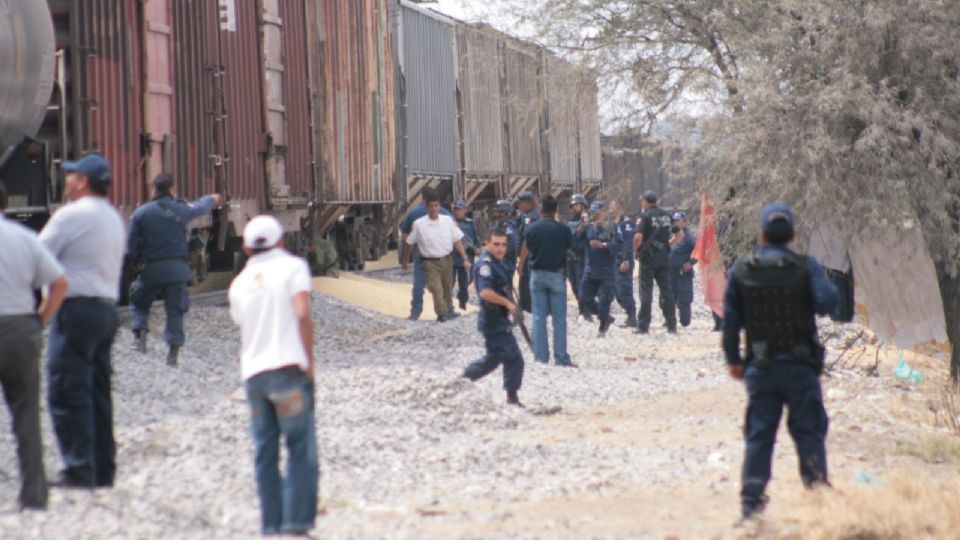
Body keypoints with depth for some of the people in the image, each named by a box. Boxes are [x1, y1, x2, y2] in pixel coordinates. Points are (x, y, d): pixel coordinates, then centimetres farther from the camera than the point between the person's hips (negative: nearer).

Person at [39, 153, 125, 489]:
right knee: (97, 391, 12)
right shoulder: (114, 218, 17)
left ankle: (79, 470, -11)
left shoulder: (71, 215, -11)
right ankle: (103, 469, 13)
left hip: (77, 308, -9)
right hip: (107, 307, 9)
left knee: (66, 393, -7)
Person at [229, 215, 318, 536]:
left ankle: (271, 525, 5)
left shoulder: (240, 282, 16)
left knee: (264, 453, 7)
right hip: (288, 366, -4)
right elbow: (302, 314, -10)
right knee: (301, 449, 0)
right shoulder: (292, 267, 1)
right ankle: (296, 521, -8)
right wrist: (309, 358, -6)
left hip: (253, 372, 4)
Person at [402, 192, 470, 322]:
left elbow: (457, 241, 2)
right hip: (430, 262, -3)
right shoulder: (419, 224, -8)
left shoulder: (448, 221, -1)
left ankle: (448, 310, 33)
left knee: (448, 288, 16)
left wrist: (465, 259, -1)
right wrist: (405, 260, 11)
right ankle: (442, 313, -19)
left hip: (447, 260, 3)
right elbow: (409, 244, 3)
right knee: (436, 288, -18)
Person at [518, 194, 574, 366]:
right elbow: (570, 249, -1)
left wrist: (521, 270, 23)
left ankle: (540, 357, 5)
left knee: (539, 318, 6)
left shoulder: (531, 229, -3)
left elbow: (524, 252, 8)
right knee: (559, 318, 3)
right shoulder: (563, 229, -9)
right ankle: (561, 358, 2)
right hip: (556, 275, -2)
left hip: (537, 275, 2)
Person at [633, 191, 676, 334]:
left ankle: (643, 326, -4)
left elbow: (638, 237, -19)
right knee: (666, 290, 9)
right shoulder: (666, 215, 9)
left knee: (646, 291, -2)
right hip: (664, 256, 5)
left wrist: (635, 249, -3)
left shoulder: (645, 216, -10)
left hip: (648, 257, -5)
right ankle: (672, 325, 9)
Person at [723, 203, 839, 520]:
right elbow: (828, 301, -19)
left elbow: (730, 319, 4)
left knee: (759, 435, 7)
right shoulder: (806, 267, -6)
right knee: (809, 433, 5)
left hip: (760, 367, 2)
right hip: (800, 366, -2)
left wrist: (733, 359, 13)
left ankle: (752, 499, 3)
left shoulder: (741, 271, 2)